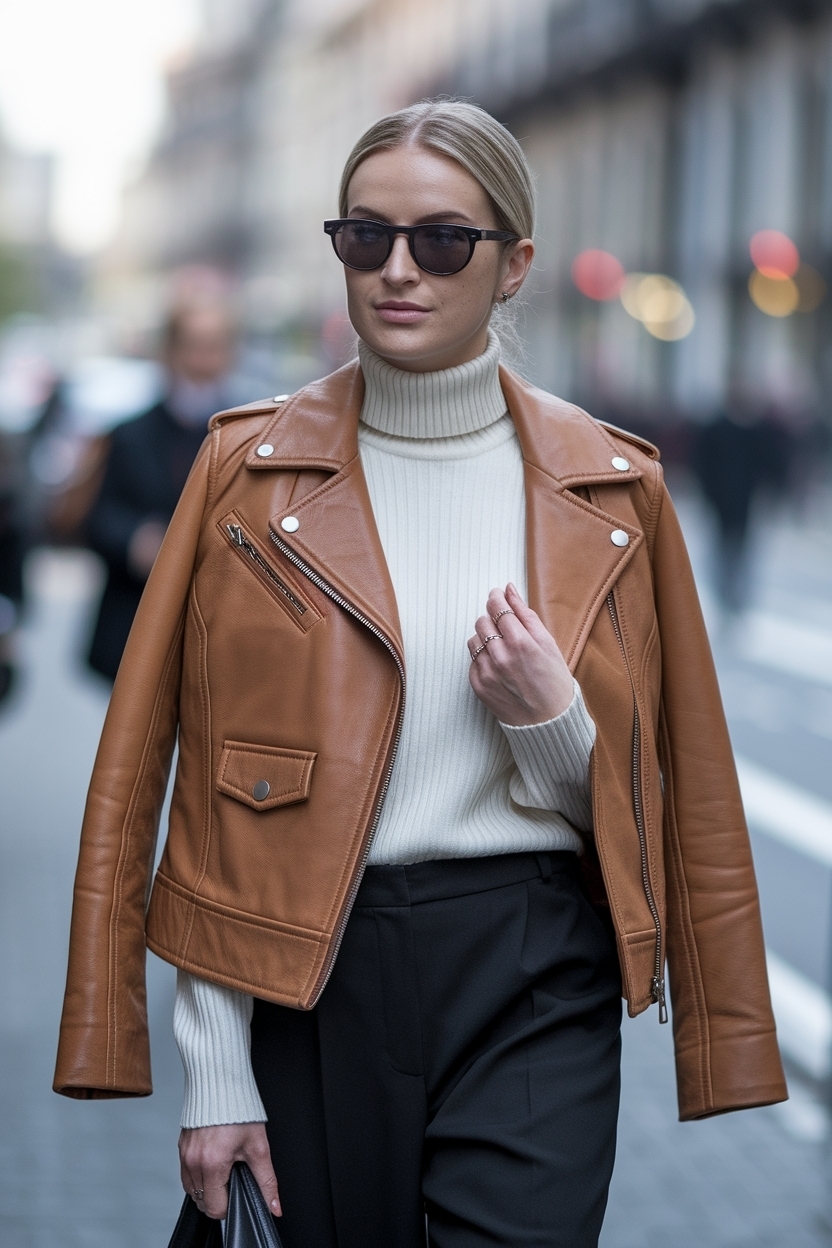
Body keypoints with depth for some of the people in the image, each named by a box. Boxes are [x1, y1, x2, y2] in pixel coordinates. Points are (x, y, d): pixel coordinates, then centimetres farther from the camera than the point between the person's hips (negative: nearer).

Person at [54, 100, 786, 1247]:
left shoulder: (609, 488, 4)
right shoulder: (250, 468, 1)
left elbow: (664, 794, 9)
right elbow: (204, 782, 0)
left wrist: (549, 718, -13)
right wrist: (215, 1076, -5)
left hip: (532, 980, 0)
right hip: (311, 975, 0)